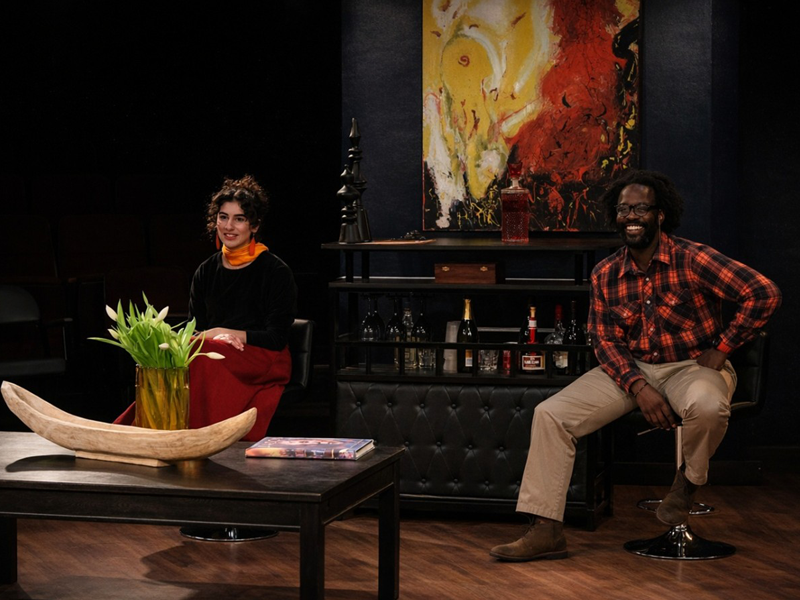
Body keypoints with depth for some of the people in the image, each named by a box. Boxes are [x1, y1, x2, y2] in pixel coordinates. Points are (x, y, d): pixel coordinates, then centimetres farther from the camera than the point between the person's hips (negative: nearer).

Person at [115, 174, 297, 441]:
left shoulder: (277, 272, 2)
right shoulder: (206, 271, 16)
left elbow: (277, 338, -3)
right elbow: (195, 329, 12)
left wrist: (222, 333, -9)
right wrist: (217, 337, -13)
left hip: (262, 361, -4)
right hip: (215, 355, 4)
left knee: (194, 356, -33)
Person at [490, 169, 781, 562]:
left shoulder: (692, 260, -14)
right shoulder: (605, 275, 1)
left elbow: (764, 294, -19)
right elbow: (605, 341, 0)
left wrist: (721, 350, -14)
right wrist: (639, 387, -18)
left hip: (692, 366, -4)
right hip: (632, 369, 4)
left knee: (706, 407, -41)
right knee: (550, 414, -12)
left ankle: (689, 479, -6)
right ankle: (545, 531, -12)